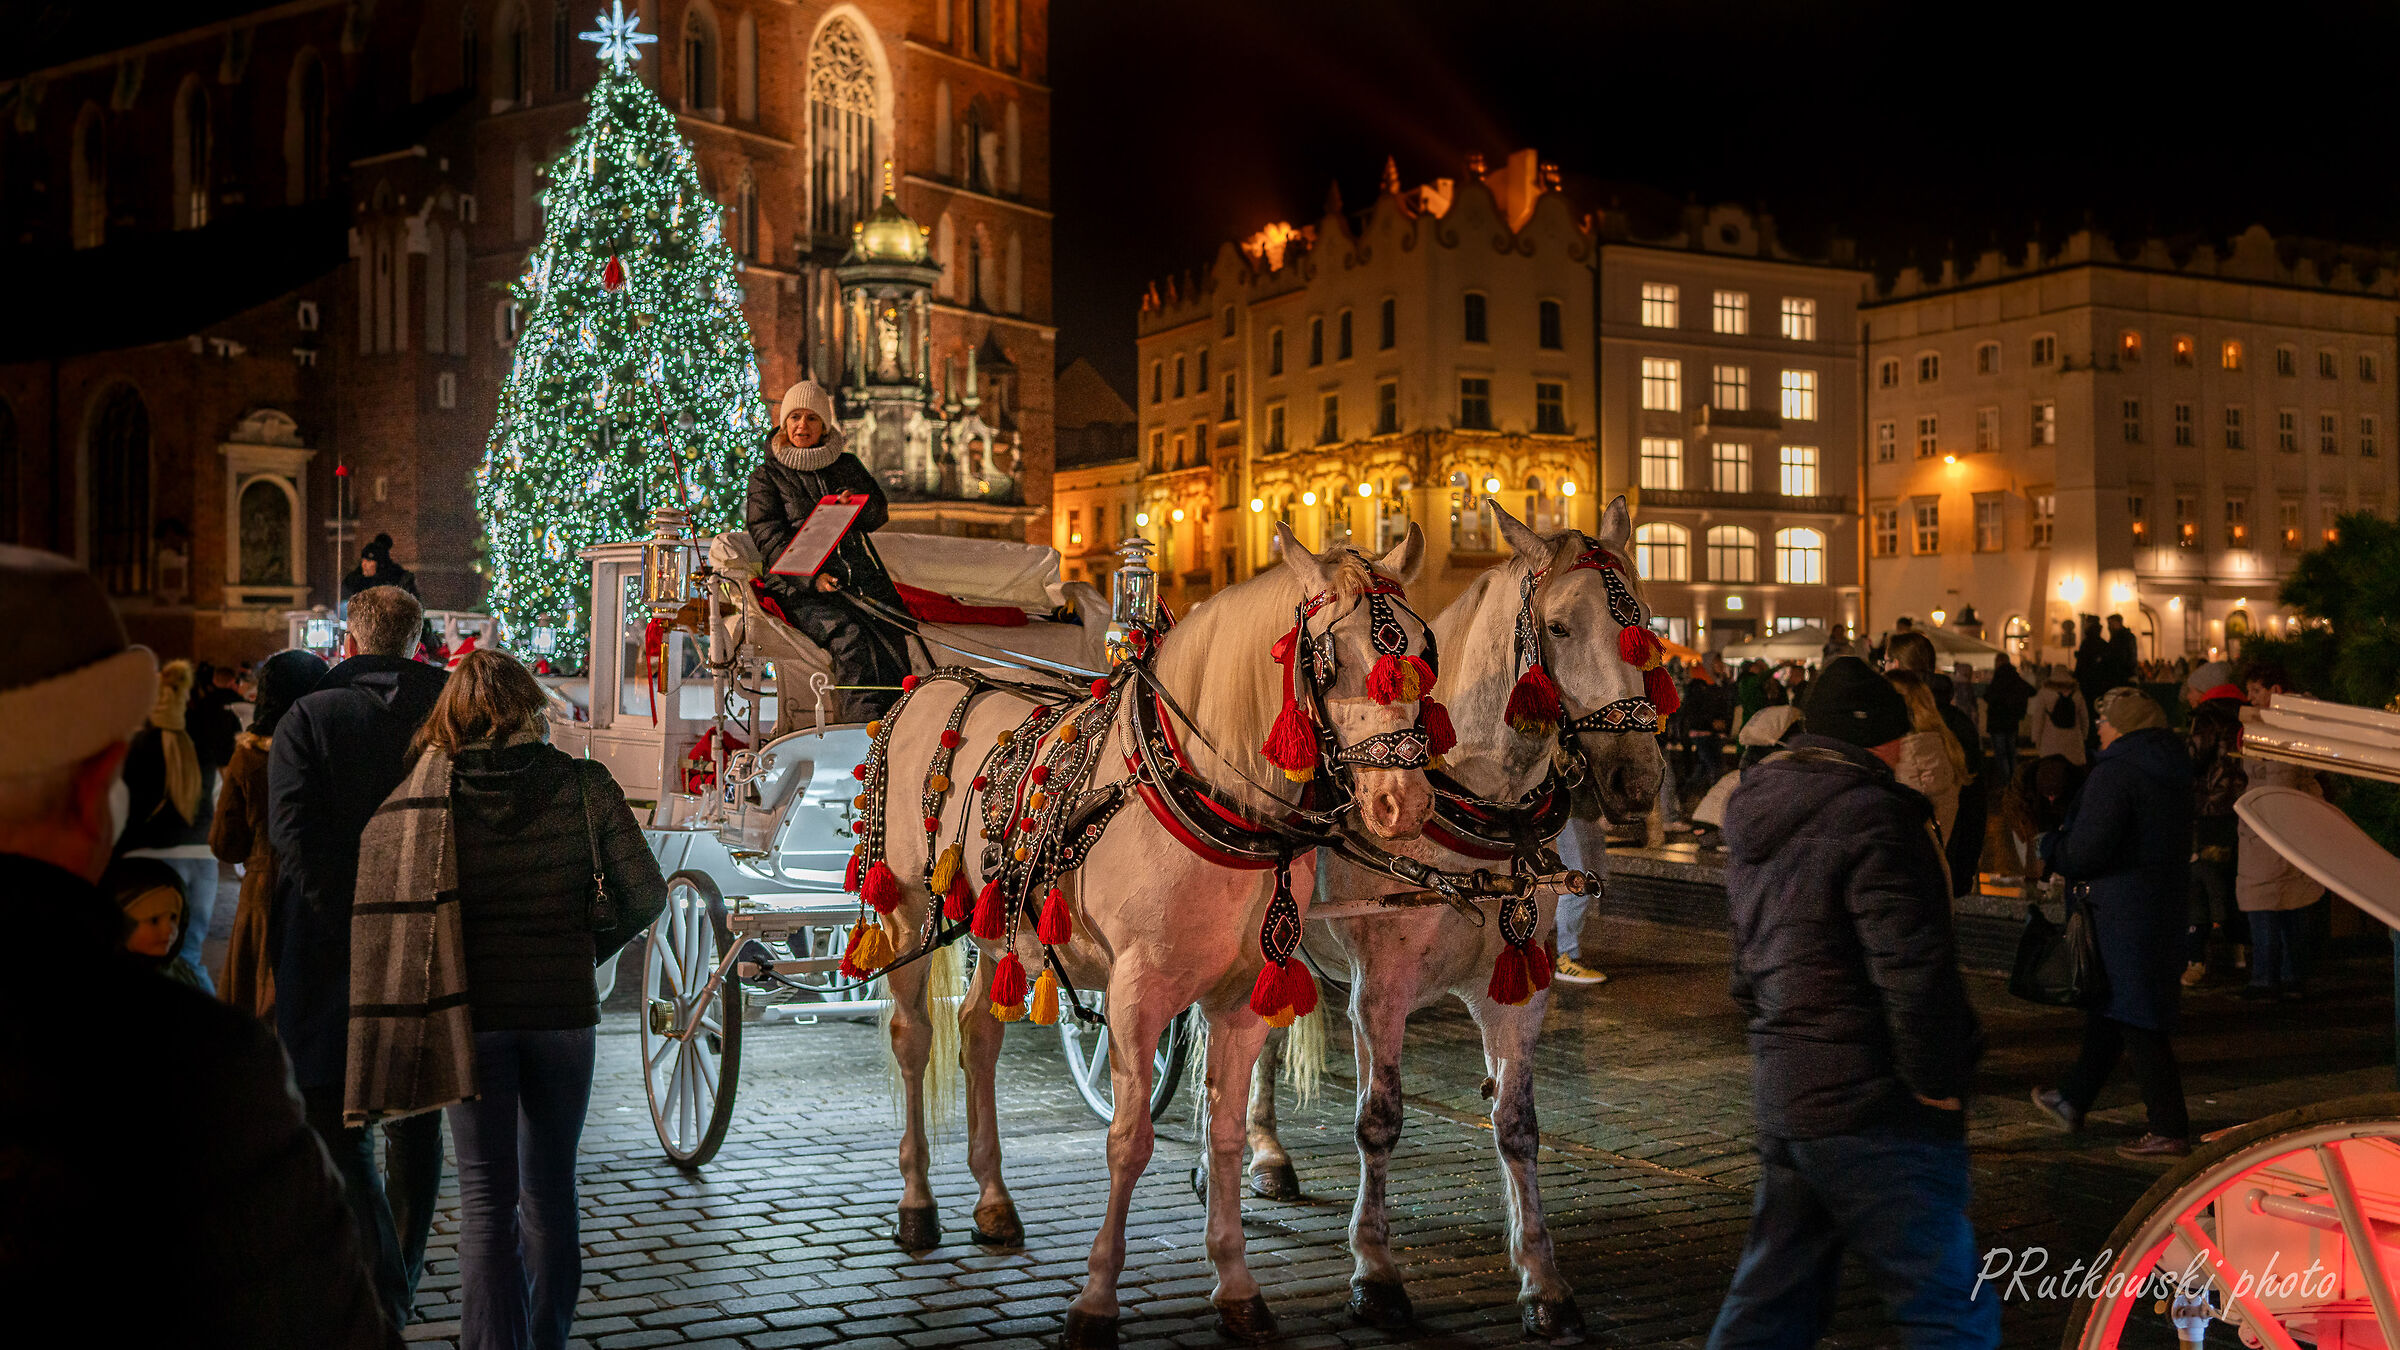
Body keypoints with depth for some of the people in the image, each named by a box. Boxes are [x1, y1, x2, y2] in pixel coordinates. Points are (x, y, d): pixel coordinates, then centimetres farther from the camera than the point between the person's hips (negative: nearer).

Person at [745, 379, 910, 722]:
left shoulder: (847, 466, 24)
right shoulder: (766, 477, 13)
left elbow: (878, 515, 17)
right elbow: (771, 538, 0)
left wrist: (858, 506, -9)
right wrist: (813, 577, -16)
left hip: (860, 576, 3)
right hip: (800, 587, -3)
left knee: (890, 645, -25)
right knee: (849, 637, -32)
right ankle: (870, 724, -43)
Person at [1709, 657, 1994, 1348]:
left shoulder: (1758, 817, 14)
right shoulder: (1869, 816, -15)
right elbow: (1914, 971, -21)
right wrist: (1938, 1080, -11)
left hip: (1784, 1093, 9)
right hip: (1875, 1110, -9)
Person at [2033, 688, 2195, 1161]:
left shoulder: (2114, 774, -18)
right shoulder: (2170, 774, 10)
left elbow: (2085, 850, -22)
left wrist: (2050, 847, -1)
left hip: (2123, 911, -9)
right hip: (2164, 904, 9)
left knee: (2137, 1022, -3)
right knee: (2108, 1007, 20)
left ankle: (2169, 1131, 1)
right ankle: (2073, 1100, 33)